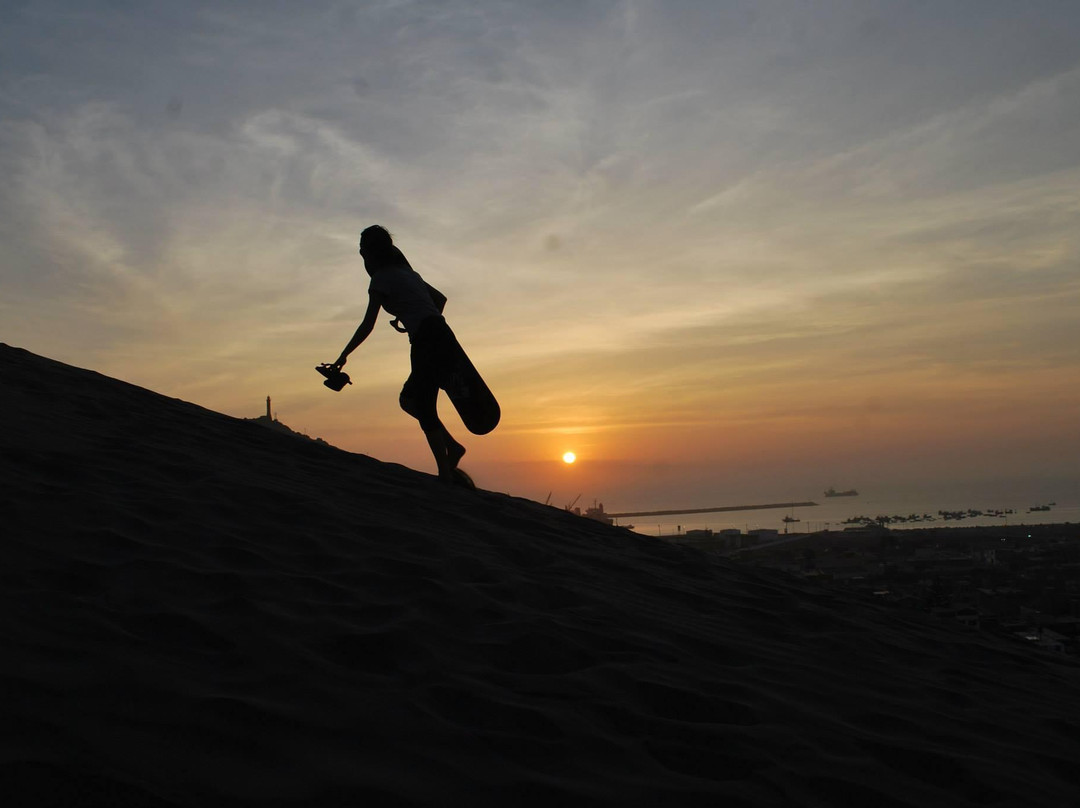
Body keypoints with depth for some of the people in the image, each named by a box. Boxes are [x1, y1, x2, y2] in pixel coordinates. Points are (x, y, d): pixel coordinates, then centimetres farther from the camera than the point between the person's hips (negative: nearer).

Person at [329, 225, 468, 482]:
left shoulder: (381, 278, -1)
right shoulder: (407, 272, 22)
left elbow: (367, 326, -1)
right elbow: (440, 298, 31)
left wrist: (343, 356, 7)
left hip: (426, 343, -8)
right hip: (443, 338, 8)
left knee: (423, 408, -5)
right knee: (409, 399, 16)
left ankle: (445, 473, -6)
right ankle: (452, 446, 8)